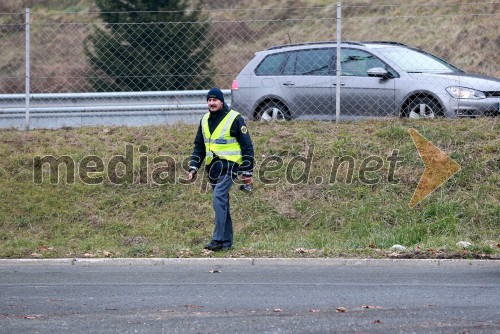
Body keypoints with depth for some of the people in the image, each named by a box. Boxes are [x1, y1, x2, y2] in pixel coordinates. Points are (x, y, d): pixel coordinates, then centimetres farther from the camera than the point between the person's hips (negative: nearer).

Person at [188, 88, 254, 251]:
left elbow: (247, 146, -4)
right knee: (222, 203, 9)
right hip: (212, 167, 7)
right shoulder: (205, 120, 13)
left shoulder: (235, 119, -6)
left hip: (228, 165, -7)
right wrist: (193, 167, 10)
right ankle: (227, 241, 15)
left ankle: (218, 240, -23)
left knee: (219, 198, -20)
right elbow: (199, 146, 21)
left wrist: (247, 172, -6)